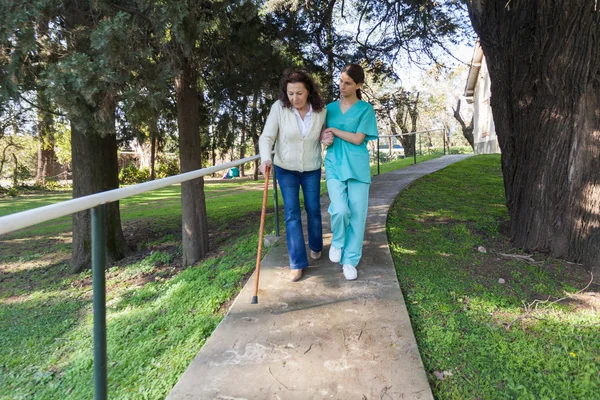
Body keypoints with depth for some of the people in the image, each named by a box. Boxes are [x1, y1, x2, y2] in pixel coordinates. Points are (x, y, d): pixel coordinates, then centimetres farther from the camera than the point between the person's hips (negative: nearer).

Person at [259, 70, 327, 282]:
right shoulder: (279, 108, -16)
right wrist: (265, 158, -33)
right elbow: (267, 137, -15)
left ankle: (316, 246, 39)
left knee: (313, 209, 12)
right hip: (286, 169, -1)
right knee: (292, 213, -3)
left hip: (312, 169, 1)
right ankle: (297, 263, 4)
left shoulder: (320, 110, -11)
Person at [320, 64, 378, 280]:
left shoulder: (366, 109, 1)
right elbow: (322, 134, 18)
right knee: (340, 210, -17)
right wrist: (324, 139, -5)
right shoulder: (330, 107, 12)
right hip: (334, 166, 1)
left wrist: (333, 130, -5)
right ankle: (337, 242, 14)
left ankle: (350, 260, 14)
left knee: (357, 214, 0)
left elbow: (357, 139, -8)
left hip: (357, 167, -1)